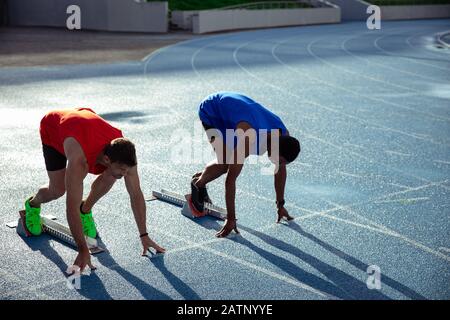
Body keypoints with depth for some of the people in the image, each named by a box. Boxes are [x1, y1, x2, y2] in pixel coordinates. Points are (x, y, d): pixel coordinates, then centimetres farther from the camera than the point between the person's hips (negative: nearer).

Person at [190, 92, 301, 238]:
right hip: (210, 110, -7)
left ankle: (200, 178, 26)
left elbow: (281, 170, -2)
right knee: (226, 162, -18)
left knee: (232, 160, 4)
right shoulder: (249, 138, -41)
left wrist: (280, 205, 5)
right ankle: (197, 184, 6)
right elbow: (231, 178, -36)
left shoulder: (283, 136, -20)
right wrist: (230, 219, -33)